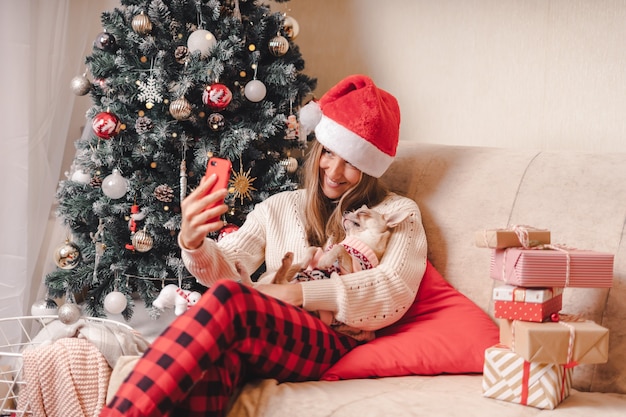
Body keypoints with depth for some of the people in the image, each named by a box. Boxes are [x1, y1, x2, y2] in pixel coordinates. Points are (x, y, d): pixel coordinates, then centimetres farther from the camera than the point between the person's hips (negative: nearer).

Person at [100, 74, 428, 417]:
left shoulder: (399, 214, 13)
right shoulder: (279, 207, 23)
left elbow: (395, 290, -6)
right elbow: (226, 269, 11)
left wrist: (300, 293, -13)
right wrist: (193, 244, -13)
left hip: (335, 345, -3)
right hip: (257, 338, 3)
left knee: (227, 299, -35)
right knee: (213, 363, -39)